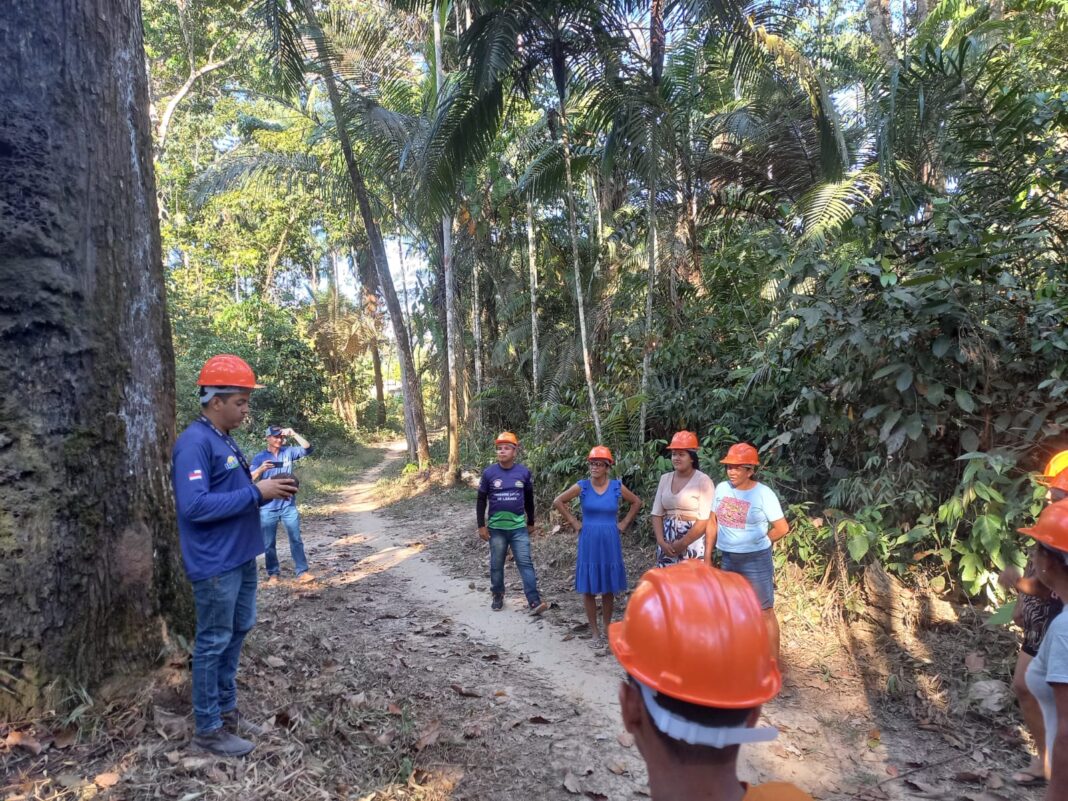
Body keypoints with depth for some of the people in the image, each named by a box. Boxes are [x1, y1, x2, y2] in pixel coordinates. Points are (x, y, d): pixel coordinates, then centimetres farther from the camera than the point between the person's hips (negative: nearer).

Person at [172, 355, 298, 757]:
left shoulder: (225, 439, 10)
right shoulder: (194, 443, -19)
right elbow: (195, 506, -27)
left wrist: (266, 489, 0)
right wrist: (257, 492, -23)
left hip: (241, 558, 9)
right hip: (215, 564, -9)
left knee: (236, 634, 18)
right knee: (213, 643, 4)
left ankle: (226, 710, 33)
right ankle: (207, 727, 19)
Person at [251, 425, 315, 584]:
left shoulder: (289, 451, 3)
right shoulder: (259, 457, -1)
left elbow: (307, 448, -7)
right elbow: (251, 478, -9)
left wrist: (294, 434, -16)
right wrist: (261, 469, -29)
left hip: (288, 505, 1)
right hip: (268, 507, -1)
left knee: (296, 539, 3)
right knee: (269, 543, 6)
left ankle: (302, 571, 7)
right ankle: (273, 573, 18)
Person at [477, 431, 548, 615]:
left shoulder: (524, 472, -2)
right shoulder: (489, 473, -5)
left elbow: (529, 499, 10)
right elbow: (481, 500, 2)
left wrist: (531, 522, 16)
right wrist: (481, 525, -2)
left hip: (519, 527, 0)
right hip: (496, 528, 0)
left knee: (526, 563, -4)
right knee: (496, 565, 11)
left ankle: (534, 601, -5)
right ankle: (498, 596, 28)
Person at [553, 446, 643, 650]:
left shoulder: (617, 486, -2)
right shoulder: (582, 486, -6)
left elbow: (637, 502, 11)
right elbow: (557, 501, -1)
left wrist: (624, 523, 4)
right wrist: (573, 522, -3)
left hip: (610, 543, 1)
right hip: (589, 542, -1)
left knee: (609, 587, 9)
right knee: (589, 588, 3)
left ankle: (607, 627, 25)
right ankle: (595, 632, 14)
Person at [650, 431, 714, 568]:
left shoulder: (703, 480, -6)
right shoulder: (665, 479, 9)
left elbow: (704, 519, -11)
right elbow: (656, 513, 6)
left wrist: (682, 543, -12)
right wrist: (661, 541, -7)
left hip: (692, 543, -5)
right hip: (667, 543, 5)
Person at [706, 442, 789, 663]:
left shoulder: (763, 494, -15)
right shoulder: (721, 488, -1)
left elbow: (782, 528, -8)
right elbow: (713, 523, 7)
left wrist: (758, 543, 3)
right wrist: (707, 557, 6)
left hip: (756, 561, -5)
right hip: (727, 559, 6)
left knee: (765, 612, 4)